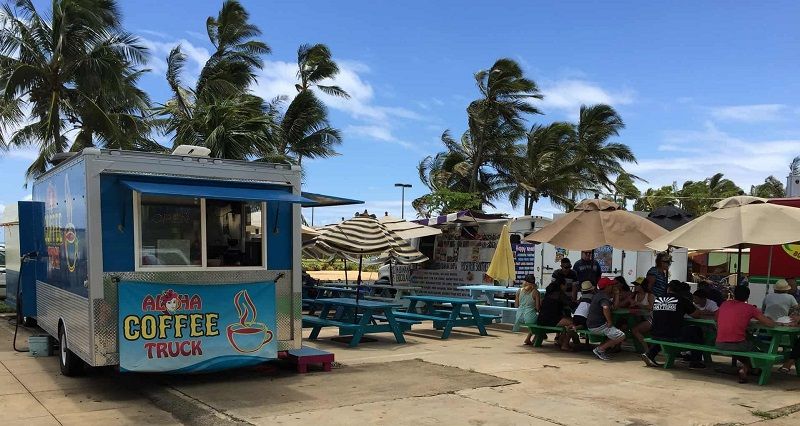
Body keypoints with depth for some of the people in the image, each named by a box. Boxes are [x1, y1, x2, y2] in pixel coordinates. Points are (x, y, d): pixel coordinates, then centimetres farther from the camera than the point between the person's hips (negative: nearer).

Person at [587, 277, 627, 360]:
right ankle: (600, 349, -9)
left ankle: (601, 348, 8)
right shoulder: (604, 297, -16)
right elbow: (605, 308, -38)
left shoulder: (597, 294, 16)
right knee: (621, 336, -13)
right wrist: (609, 322, -26)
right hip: (598, 325, -10)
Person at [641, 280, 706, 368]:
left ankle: (649, 354, 24)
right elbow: (697, 315, 7)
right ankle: (695, 361, 19)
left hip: (656, 335, 4)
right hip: (675, 336, -4)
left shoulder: (657, 299, 9)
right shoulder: (682, 300, -2)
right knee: (697, 331, 20)